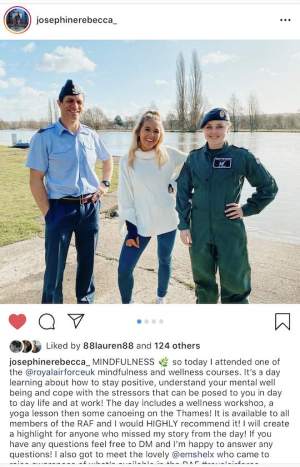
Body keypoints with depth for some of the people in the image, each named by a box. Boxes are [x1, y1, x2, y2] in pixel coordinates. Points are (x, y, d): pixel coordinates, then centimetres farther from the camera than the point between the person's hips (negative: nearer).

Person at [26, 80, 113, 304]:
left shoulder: (91, 135, 5)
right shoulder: (44, 137, -8)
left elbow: (108, 159, 25)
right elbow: (36, 180, -8)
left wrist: (105, 183, 11)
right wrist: (49, 214, -12)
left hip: (90, 207, 5)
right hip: (62, 208, -4)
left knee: (87, 262, 17)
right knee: (55, 267, 3)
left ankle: (86, 302, 35)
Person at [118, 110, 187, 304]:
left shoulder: (169, 154, -5)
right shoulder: (128, 161, -5)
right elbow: (125, 197, -3)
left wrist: (176, 183, -3)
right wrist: (131, 228, -6)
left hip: (167, 221, 1)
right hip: (140, 223, -1)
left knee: (165, 261, 18)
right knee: (124, 269, -3)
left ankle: (161, 299, 43)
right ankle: (127, 305, 22)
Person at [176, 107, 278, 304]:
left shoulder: (241, 156, -6)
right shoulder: (194, 158, 2)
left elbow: (269, 187, 2)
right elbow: (183, 191, 7)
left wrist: (247, 209, -5)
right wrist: (183, 225, 2)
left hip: (230, 232, -3)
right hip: (199, 233, 3)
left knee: (234, 282, 3)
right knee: (203, 281, 17)